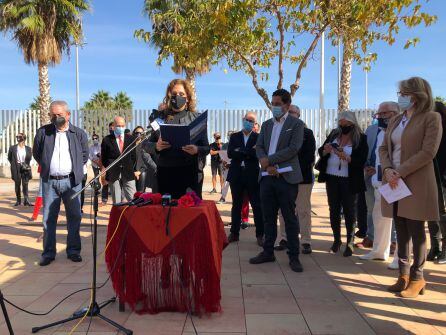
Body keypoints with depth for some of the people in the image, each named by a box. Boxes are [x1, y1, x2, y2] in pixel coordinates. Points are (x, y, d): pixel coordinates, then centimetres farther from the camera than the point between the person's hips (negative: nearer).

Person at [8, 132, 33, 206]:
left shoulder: (28, 148, 4)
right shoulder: (12, 148, 3)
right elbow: (9, 158, 13)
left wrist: (27, 164, 2)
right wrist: (14, 164, 7)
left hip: (25, 168, 0)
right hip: (16, 169, 1)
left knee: (25, 185, -5)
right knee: (17, 185, 8)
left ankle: (26, 200, -9)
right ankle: (18, 200, 18)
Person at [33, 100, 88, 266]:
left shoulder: (79, 133, 3)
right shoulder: (43, 132, 4)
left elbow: (85, 155, 12)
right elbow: (36, 153, 14)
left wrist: (76, 170, 6)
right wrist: (46, 167, 10)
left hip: (71, 181, 0)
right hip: (49, 181, 1)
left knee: (74, 217, 4)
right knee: (48, 218, 5)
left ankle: (73, 250, 17)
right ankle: (48, 253, 16)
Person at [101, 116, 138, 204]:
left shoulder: (130, 139, 10)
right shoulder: (107, 140, 3)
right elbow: (103, 157, 8)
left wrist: (135, 170, 8)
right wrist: (108, 170, 4)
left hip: (128, 173, 2)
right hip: (113, 174, -1)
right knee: (116, 202, 3)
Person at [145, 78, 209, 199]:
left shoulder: (196, 118, 7)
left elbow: (206, 148, 5)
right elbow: (146, 144, 11)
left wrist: (197, 150, -16)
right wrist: (156, 147, -10)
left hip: (190, 172, -1)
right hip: (165, 172, 2)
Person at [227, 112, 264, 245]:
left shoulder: (258, 137, 4)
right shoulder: (234, 137, 10)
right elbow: (230, 153, -4)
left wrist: (240, 152, -13)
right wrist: (249, 153, -13)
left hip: (252, 175, -2)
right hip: (236, 175, 3)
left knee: (257, 206, 0)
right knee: (236, 205, 10)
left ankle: (260, 235, 8)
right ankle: (234, 233, 19)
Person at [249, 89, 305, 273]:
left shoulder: (296, 124, 0)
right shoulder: (266, 124, 16)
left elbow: (293, 149, -12)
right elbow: (259, 147, 7)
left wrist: (269, 160, -13)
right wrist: (267, 165, -11)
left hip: (286, 177, -5)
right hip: (267, 176, 5)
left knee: (290, 218, 1)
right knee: (269, 217, 11)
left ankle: (294, 256, 10)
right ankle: (268, 252, 22)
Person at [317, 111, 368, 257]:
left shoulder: (360, 138, -5)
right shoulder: (334, 134, 6)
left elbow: (361, 160, -12)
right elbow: (321, 152, 7)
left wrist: (346, 157, -27)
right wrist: (326, 150, -16)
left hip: (349, 181, -3)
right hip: (331, 178, 4)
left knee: (349, 211, 3)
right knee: (334, 210, 9)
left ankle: (350, 242, 15)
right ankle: (336, 240, 22)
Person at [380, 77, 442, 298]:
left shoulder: (431, 118, -5)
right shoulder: (395, 121, 15)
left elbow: (428, 152, -14)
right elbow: (384, 148, 11)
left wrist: (400, 172, -17)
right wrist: (388, 169, -8)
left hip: (416, 184, -6)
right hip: (394, 183, 6)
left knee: (416, 231, 2)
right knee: (401, 230, 11)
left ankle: (417, 277, 16)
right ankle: (404, 274, 21)